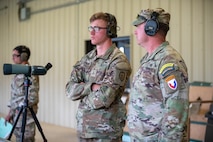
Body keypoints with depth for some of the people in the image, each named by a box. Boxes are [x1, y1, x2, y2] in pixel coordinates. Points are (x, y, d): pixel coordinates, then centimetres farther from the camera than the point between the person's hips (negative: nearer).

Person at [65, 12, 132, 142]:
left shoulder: (118, 61, -14)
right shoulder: (86, 59, 7)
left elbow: (103, 99, -23)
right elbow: (70, 90, -2)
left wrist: (82, 97, -5)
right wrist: (92, 86, -16)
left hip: (106, 131, -6)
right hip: (83, 127, 6)